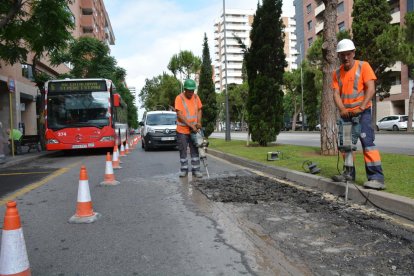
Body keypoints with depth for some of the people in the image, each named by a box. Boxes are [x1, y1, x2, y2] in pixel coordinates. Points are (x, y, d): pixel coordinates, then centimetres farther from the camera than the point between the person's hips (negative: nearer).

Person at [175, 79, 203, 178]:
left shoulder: (196, 97, 3)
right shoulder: (179, 98, -12)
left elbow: (199, 110, 12)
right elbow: (179, 115, -17)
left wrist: (199, 122, -5)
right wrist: (191, 125, -21)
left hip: (194, 130, 3)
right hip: (182, 130, -3)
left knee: (195, 150, 6)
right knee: (183, 151, 6)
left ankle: (196, 169, 13)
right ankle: (184, 169, 18)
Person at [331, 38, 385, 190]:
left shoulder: (363, 66, -3)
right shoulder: (337, 73, 9)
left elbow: (371, 89, -12)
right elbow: (336, 94, 0)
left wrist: (361, 107, -23)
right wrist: (342, 109, -18)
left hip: (362, 112, -5)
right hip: (346, 114, 6)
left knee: (367, 142, -15)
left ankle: (377, 178, -17)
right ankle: (349, 174, 19)